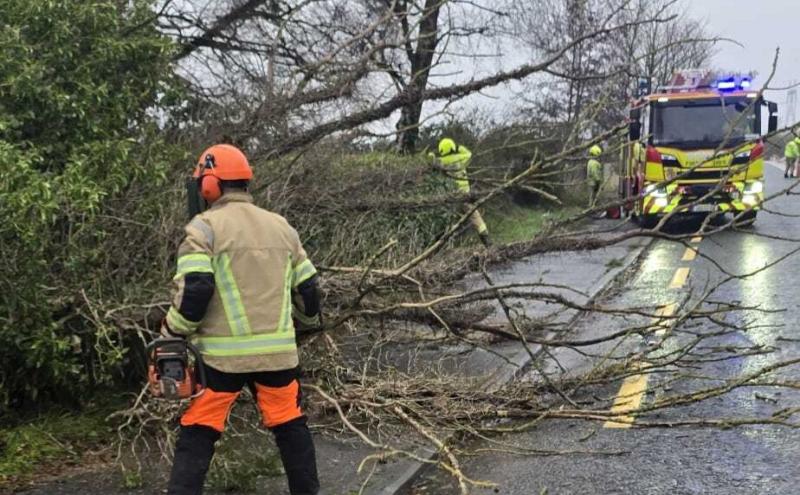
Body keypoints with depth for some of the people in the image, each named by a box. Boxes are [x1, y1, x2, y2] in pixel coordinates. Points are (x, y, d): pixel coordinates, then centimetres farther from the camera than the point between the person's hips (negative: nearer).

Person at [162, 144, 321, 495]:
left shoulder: (205, 228, -7)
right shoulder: (282, 227, 10)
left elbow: (194, 291, -17)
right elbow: (307, 287, 15)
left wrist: (171, 335, -5)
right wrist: (309, 321, 33)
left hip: (223, 355, -4)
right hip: (277, 350, 4)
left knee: (197, 436, 6)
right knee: (291, 428, 19)